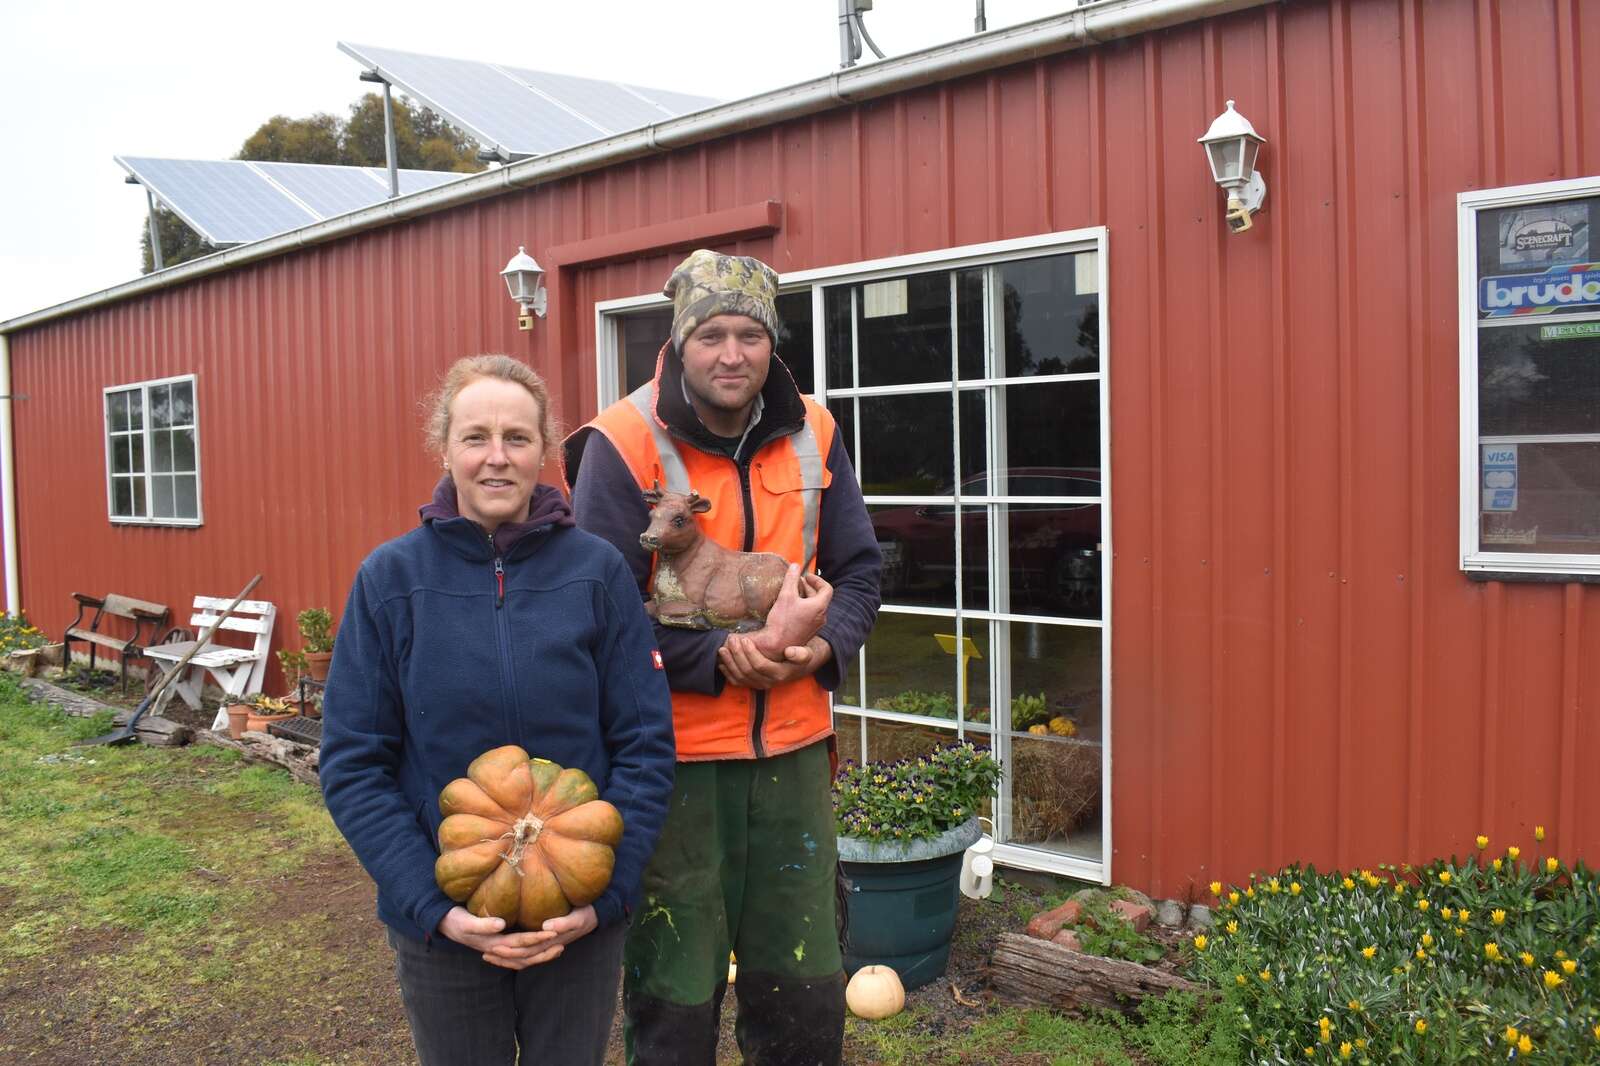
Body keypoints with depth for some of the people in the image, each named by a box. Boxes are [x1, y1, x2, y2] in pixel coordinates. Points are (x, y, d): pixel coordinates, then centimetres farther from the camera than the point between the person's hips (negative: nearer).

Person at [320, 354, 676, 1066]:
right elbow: (353, 764, -7)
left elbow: (646, 746, -6)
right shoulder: (391, 578, -8)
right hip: (439, 922, 0)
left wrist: (606, 894, -13)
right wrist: (433, 907, -14)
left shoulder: (596, 570, -8)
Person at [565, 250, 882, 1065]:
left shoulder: (811, 435, 2)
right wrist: (725, 656, -22)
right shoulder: (624, 444, -12)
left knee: (805, 996, 16)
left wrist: (820, 646, -13)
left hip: (793, 748, 4)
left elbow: (858, 569, 7)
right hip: (672, 753, -4)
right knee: (675, 998, 11)